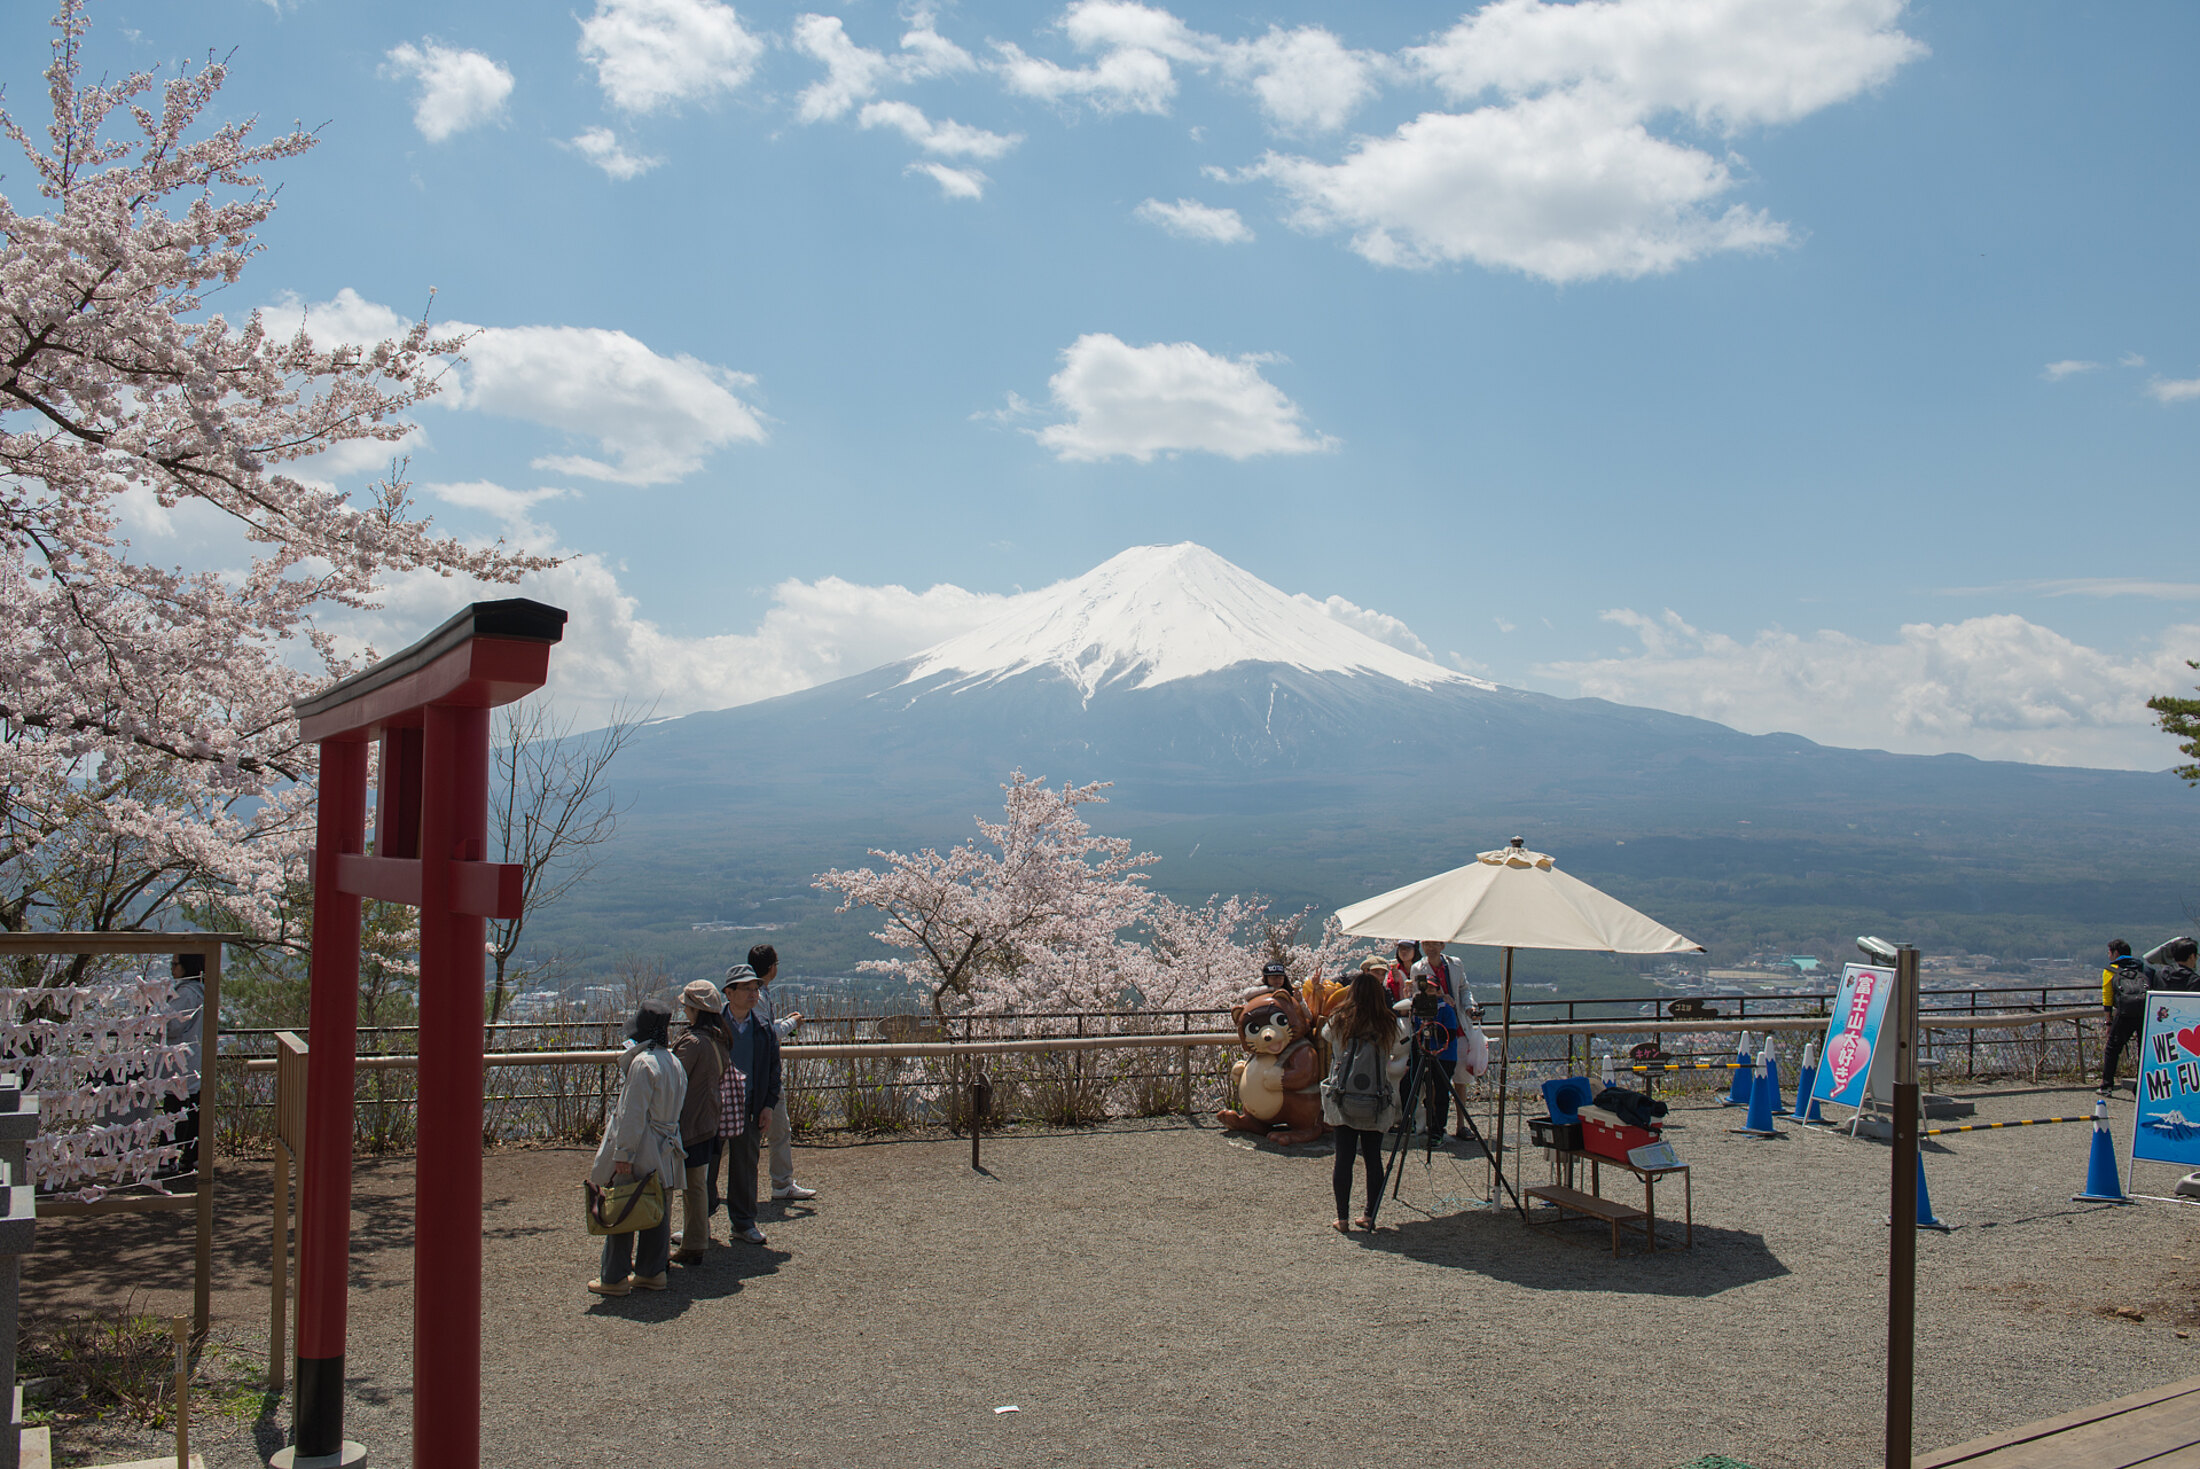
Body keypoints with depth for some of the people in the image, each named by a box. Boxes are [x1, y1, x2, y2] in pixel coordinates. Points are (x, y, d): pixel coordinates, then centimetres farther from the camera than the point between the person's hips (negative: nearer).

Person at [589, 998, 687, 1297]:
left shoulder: (642, 1063, -17)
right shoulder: (673, 1062, 9)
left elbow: (633, 1113, -19)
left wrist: (623, 1152, -17)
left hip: (640, 1150, -8)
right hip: (664, 1152, 8)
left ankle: (614, 1277, 6)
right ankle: (652, 1271, 19)